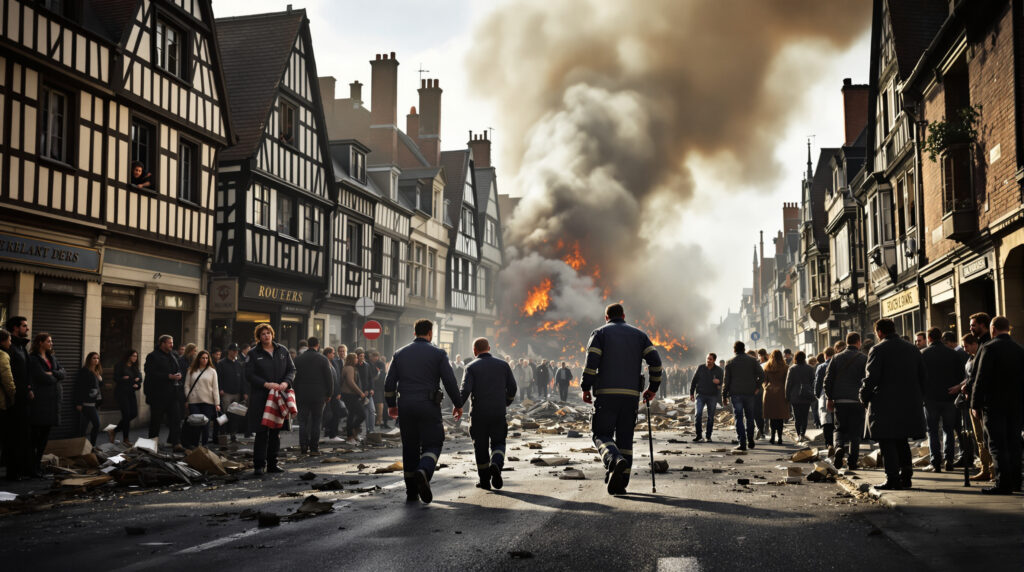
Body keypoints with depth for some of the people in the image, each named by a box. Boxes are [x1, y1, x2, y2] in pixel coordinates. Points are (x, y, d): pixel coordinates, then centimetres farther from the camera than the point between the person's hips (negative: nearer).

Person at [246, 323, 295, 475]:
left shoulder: (282, 351, 10)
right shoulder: (253, 354, 1)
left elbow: (291, 370, 11)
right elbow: (249, 374, -5)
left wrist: (286, 383, -9)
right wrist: (266, 384, -16)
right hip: (260, 397, -3)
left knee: (276, 432, 7)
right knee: (262, 432, -6)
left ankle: (272, 464, 15)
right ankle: (259, 465, -1)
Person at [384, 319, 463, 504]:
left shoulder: (400, 354, 10)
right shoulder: (438, 353, 0)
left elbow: (389, 383, 9)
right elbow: (450, 381, -4)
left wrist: (391, 405, 22)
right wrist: (458, 404, 7)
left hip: (405, 406, 4)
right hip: (428, 405, -3)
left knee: (410, 447, 11)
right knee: (432, 444, 3)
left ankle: (411, 492, 12)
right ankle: (423, 472, -28)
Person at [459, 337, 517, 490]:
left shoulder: (471, 367, -4)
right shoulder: (503, 365, 4)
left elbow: (465, 390, -14)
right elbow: (512, 387, 5)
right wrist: (507, 402, 22)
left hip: (479, 413, -1)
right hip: (499, 412, 1)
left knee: (481, 447, 11)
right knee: (498, 443, 13)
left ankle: (485, 480, 14)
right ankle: (496, 465, -16)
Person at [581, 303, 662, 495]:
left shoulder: (600, 333, 7)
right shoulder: (639, 335, 16)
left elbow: (591, 361, -8)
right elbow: (655, 360, 3)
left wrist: (586, 388, -2)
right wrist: (652, 388, 10)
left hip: (607, 393, -3)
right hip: (631, 394, 3)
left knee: (602, 435, 3)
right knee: (625, 437, 10)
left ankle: (615, 460, -27)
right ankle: (620, 482, 6)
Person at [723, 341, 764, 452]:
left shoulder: (730, 363, 1)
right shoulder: (753, 360, 3)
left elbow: (726, 381, 1)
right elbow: (762, 375, -5)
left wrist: (724, 395, 7)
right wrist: (756, 387, 7)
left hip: (736, 394, -1)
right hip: (750, 393, 1)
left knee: (739, 418, 0)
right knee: (749, 417, 14)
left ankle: (742, 443, -6)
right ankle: (750, 441, 16)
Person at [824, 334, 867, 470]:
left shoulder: (836, 358, 7)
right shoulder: (863, 359, -2)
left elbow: (828, 379, 5)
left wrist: (829, 398, 10)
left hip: (839, 401, 2)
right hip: (856, 401, -2)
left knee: (841, 429, 15)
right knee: (855, 432, 5)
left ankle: (839, 447, -12)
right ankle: (853, 462, 3)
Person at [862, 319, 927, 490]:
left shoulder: (878, 350, -8)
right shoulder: (913, 349, 11)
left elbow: (871, 378, -13)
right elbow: (922, 377, 14)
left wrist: (864, 398, 0)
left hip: (886, 404, -6)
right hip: (909, 405, 6)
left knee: (887, 443, 0)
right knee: (902, 442, 18)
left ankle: (893, 479, -4)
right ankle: (906, 476, 16)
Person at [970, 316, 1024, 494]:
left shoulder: (988, 348, -10)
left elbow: (981, 378, -13)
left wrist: (976, 403, -8)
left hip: (994, 404, -6)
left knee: (997, 444, -4)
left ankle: (1003, 484, -8)